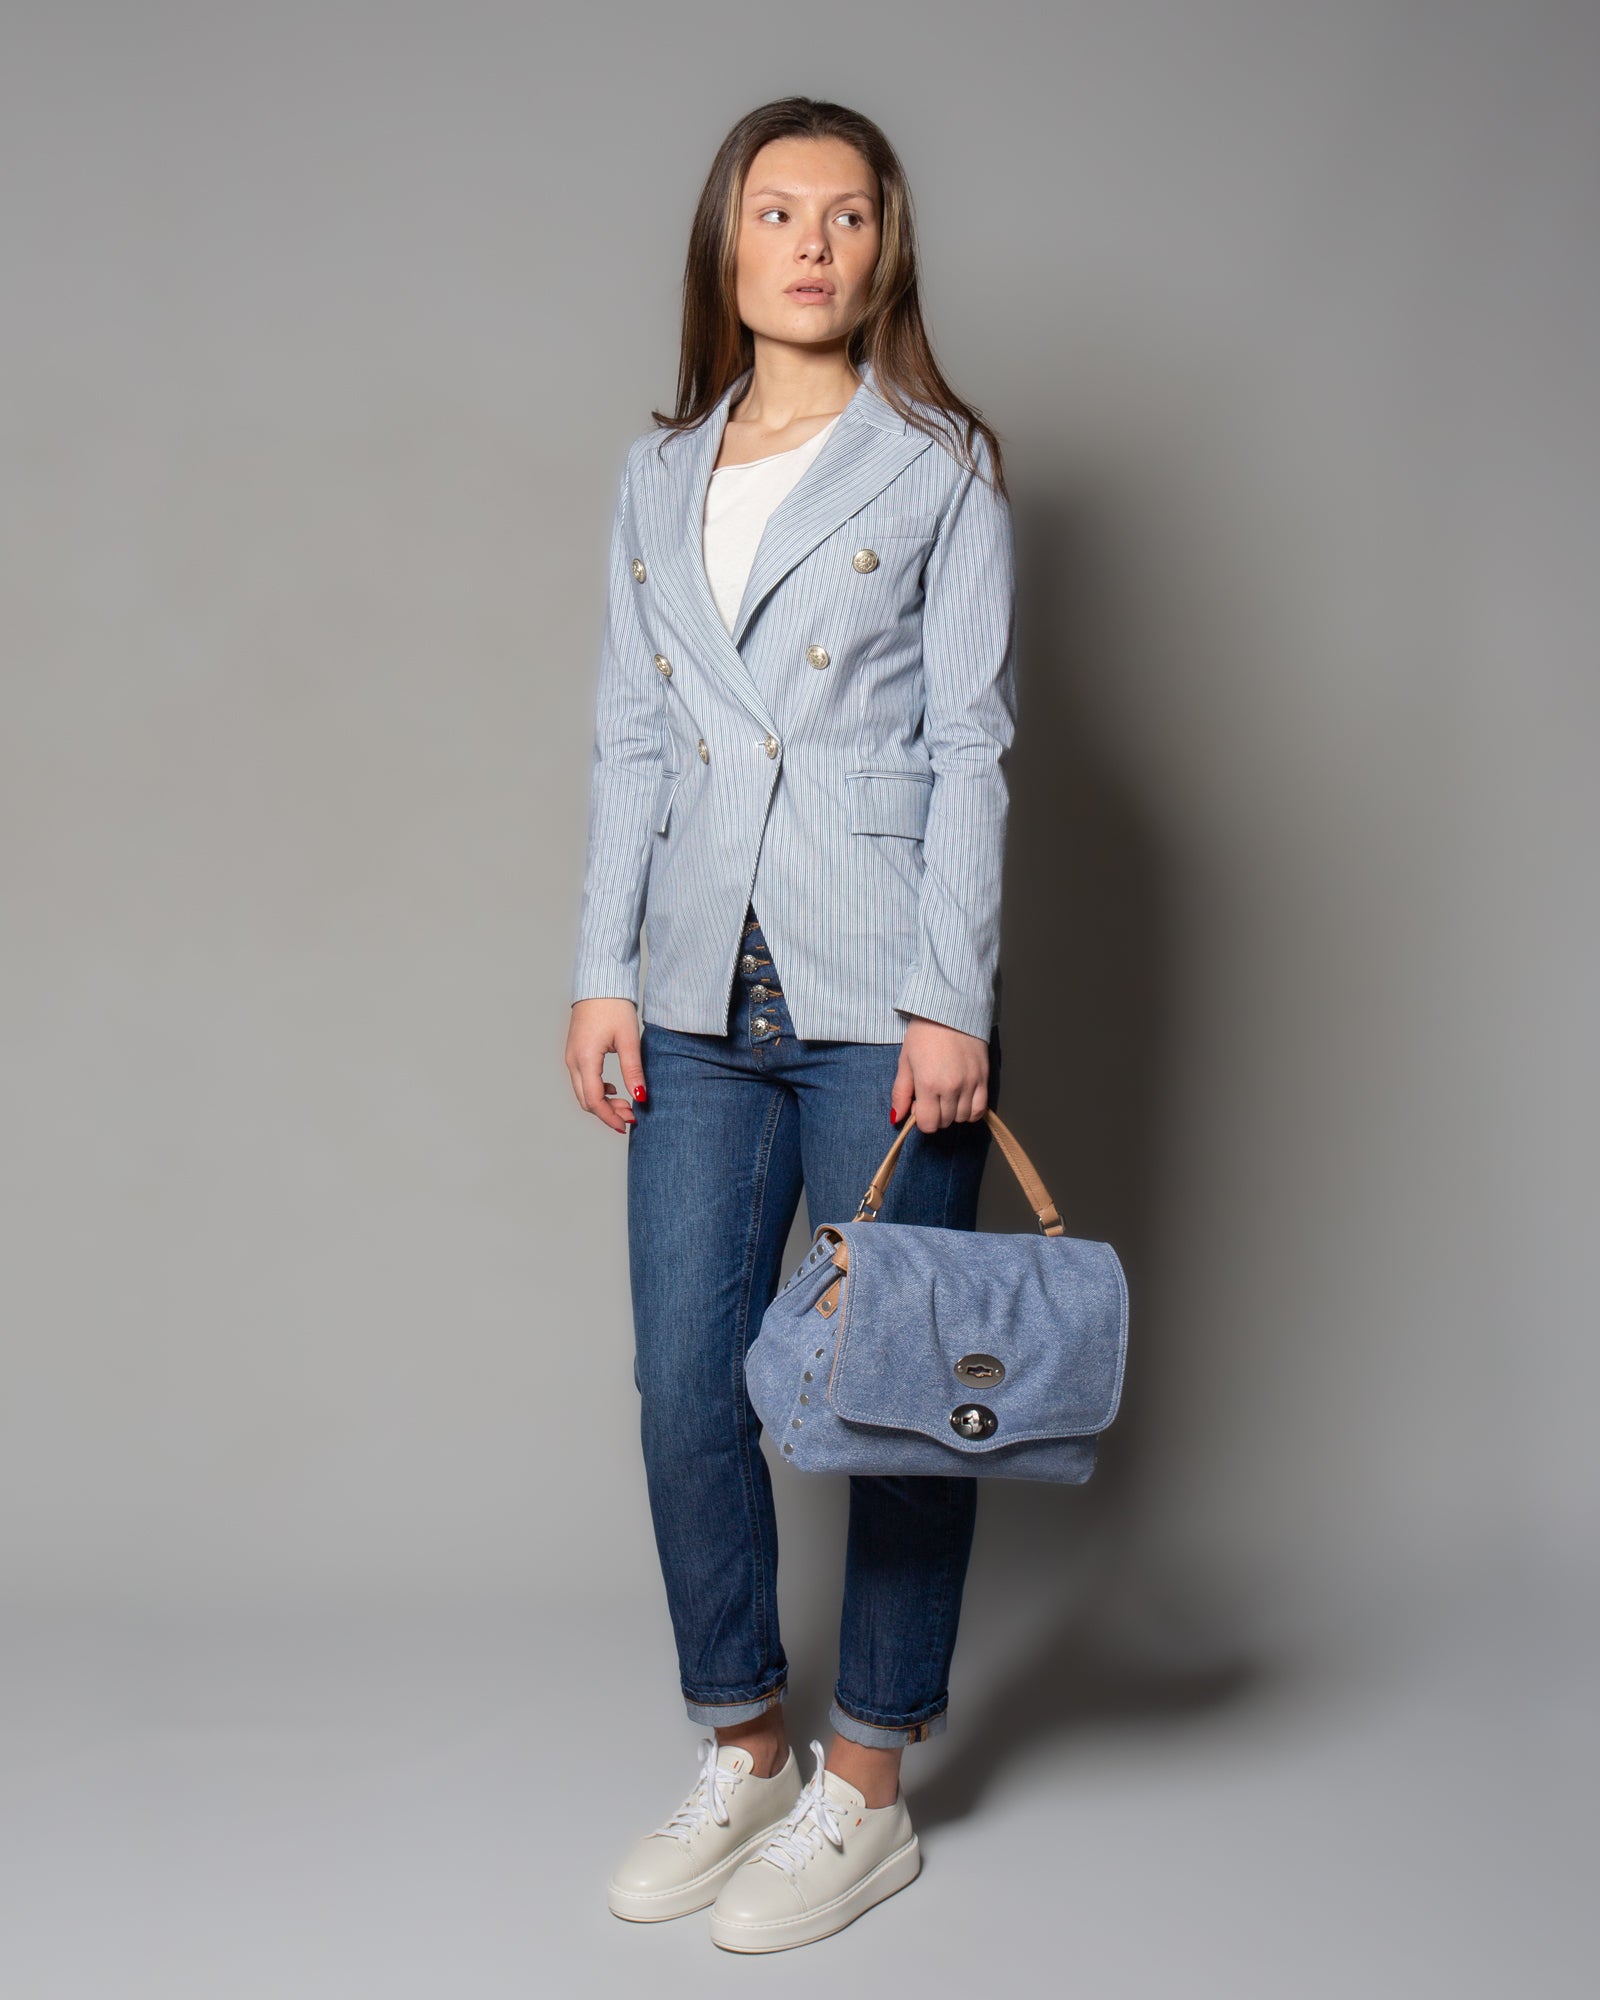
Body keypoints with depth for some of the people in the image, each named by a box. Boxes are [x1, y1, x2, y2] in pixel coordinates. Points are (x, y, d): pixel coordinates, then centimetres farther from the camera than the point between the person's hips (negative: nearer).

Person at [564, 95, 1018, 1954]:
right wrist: (601, 972, 5)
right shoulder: (657, 476, 13)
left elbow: (969, 744, -4)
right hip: (704, 998, 4)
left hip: (879, 997, -4)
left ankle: (868, 1796, 19)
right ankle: (742, 1758, 25)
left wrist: (947, 1003, -11)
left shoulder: (941, 468, 1)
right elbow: (629, 737, 12)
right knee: (686, 1389, 6)